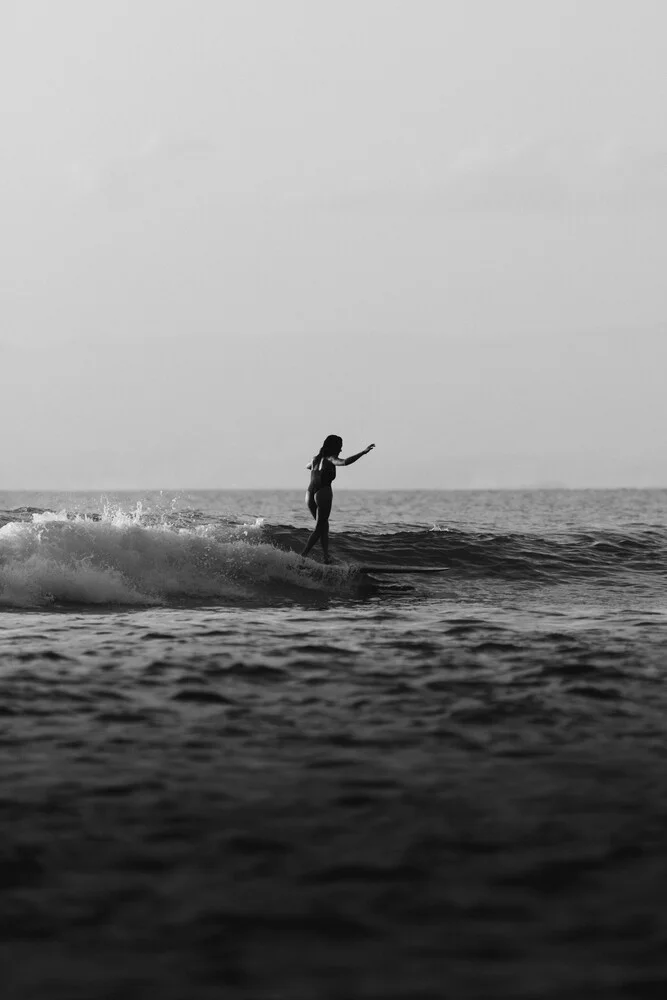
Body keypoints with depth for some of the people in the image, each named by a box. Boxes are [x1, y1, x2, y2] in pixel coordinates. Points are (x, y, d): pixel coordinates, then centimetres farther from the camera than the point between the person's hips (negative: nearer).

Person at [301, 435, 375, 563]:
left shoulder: (316, 459, 16)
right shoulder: (330, 459, -5)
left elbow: (308, 466, 39)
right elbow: (345, 462, -26)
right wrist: (363, 453, -28)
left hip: (310, 494, 7)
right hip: (323, 493, -7)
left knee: (324, 526, 18)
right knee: (319, 528, -1)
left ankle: (326, 557, 11)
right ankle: (303, 556, -13)